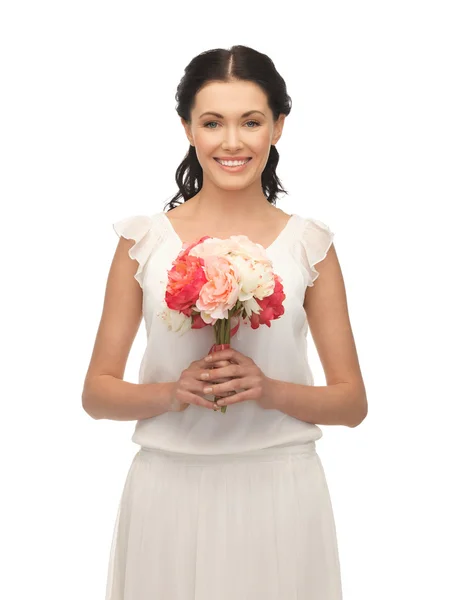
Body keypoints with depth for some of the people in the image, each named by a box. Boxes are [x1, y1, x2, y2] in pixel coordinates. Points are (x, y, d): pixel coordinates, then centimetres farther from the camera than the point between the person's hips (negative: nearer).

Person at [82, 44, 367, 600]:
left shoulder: (309, 244, 0)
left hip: (279, 492, 0)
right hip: (169, 491, 0)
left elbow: (352, 402, 3)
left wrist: (270, 390, -14)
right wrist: (173, 392, -15)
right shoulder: (144, 241, 0)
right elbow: (97, 393, 3)